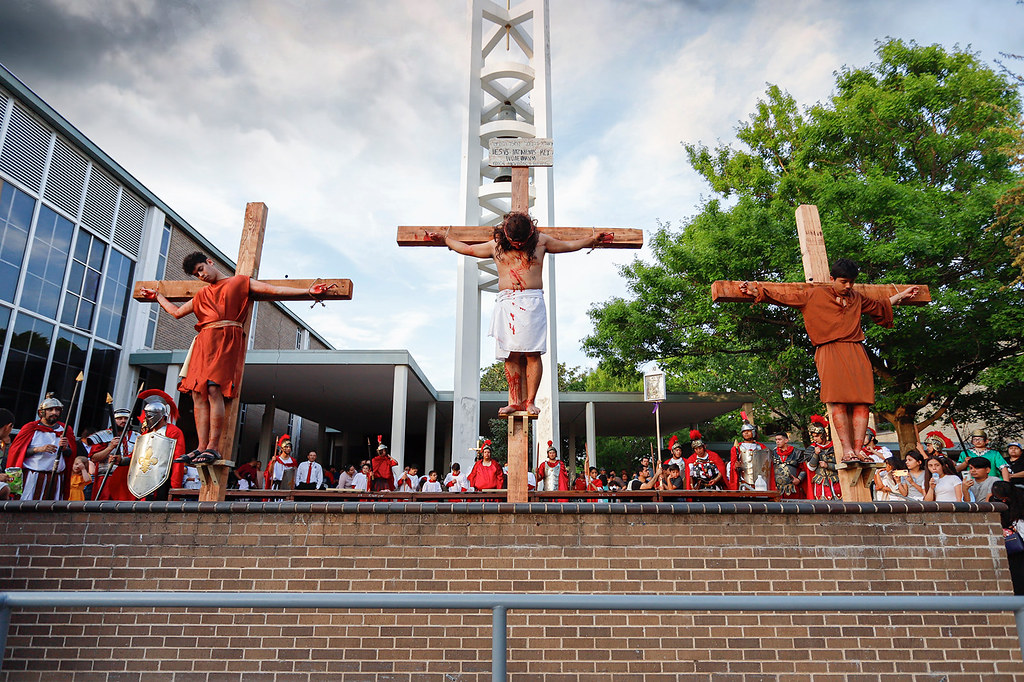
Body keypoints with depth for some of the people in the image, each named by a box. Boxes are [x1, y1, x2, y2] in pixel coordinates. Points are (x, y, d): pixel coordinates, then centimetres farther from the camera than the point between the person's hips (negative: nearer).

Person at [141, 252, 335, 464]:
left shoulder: (240, 282, 13)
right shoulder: (202, 294, 29)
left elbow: (273, 289, 3)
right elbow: (177, 312, 39)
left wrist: (308, 291, -8)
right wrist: (157, 296, 48)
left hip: (226, 338, -6)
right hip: (203, 341, 6)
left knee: (213, 389, -18)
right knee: (198, 394, -3)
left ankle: (213, 447, -19)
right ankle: (202, 447, -3)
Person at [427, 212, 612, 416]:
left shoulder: (541, 241, 13)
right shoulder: (496, 245, 15)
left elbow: (569, 245, 26)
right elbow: (468, 249, 28)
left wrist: (592, 239, 25)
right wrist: (444, 238, 32)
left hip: (532, 302, -1)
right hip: (507, 303, 1)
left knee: (532, 353, -8)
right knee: (511, 355, -4)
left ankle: (530, 401, -1)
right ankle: (515, 401, 2)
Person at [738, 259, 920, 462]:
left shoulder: (857, 298, 24)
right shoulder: (814, 295, 10)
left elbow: (880, 306, 44)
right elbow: (786, 296, 9)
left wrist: (902, 295, 48)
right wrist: (756, 291, 1)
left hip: (856, 353, 5)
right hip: (830, 353, -4)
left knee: (862, 401, -9)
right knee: (838, 400, -16)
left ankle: (858, 449, -10)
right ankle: (846, 449, -17)